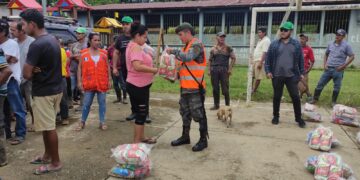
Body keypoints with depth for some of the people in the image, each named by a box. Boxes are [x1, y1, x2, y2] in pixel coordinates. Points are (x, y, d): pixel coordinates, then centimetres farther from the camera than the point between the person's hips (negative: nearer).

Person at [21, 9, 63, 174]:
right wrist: (36, 70, -6)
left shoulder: (37, 45, -21)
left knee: (49, 128, 2)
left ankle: (55, 163, 15)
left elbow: (26, 74, -19)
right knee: (47, 126, 20)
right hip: (55, 88, 9)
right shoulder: (53, 39, 8)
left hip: (43, 92, -9)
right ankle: (47, 155, 34)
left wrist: (33, 72, 3)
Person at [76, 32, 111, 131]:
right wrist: (79, 81, -1)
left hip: (102, 83, 1)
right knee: (86, 104, 8)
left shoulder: (103, 53, 4)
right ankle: (82, 122, 24)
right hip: (89, 83, -1)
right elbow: (80, 68, 3)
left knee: (102, 103, 7)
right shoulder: (84, 53, 1)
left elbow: (107, 67, 9)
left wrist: (109, 80, 5)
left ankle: (102, 122, 18)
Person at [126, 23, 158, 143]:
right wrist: (153, 70, -23)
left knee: (142, 112, 18)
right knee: (141, 113, -1)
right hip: (138, 86, -11)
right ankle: (136, 141, 10)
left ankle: (141, 138, 29)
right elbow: (137, 66, -33)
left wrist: (148, 55, 10)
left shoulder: (134, 46, 14)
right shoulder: (135, 47, -19)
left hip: (140, 85, 11)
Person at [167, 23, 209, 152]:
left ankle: (203, 140, 12)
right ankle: (185, 136, 30)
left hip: (195, 87, -9)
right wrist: (177, 74, 8)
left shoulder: (197, 44, -12)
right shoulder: (187, 46, 17)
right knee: (185, 113, 17)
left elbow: (187, 58, -29)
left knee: (198, 114, -1)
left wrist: (173, 51, -16)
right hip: (185, 86, 9)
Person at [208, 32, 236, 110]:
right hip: (214, 70, 3)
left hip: (224, 70, -2)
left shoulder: (228, 48, 5)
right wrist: (209, 70, 5)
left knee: (225, 89, -5)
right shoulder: (213, 49, 11)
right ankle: (216, 105, 18)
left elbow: (233, 58, 3)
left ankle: (227, 105, 8)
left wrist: (230, 69, -5)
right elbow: (210, 60, 15)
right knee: (215, 88, 6)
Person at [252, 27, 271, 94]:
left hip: (260, 61, -10)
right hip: (255, 61, 10)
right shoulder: (260, 40, 17)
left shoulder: (266, 41, -14)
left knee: (257, 77, -2)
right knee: (252, 76, 13)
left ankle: (254, 90, 6)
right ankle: (252, 89, 23)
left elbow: (264, 52, -22)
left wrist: (260, 62, -26)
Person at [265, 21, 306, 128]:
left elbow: (300, 60, 8)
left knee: (295, 97, 1)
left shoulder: (296, 44, 5)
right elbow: (268, 59, 4)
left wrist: (302, 73, 5)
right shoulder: (274, 44, 3)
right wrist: (268, 71, -6)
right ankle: (275, 116, 24)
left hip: (292, 76, 0)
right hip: (277, 76, 0)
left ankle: (298, 118, 15)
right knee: (277, 97, 9)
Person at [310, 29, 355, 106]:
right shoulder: (330, 44, 8)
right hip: (328, 69, 3)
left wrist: (343, 66, -11)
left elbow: (352, 56, -4)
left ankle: (333, 102, 21)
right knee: (320, 84, 2)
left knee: (337, 87, 6)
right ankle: (315, 99, 13)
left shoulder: (346, 45, -4)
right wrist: (325, 64, 7)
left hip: (338, 70, -3)